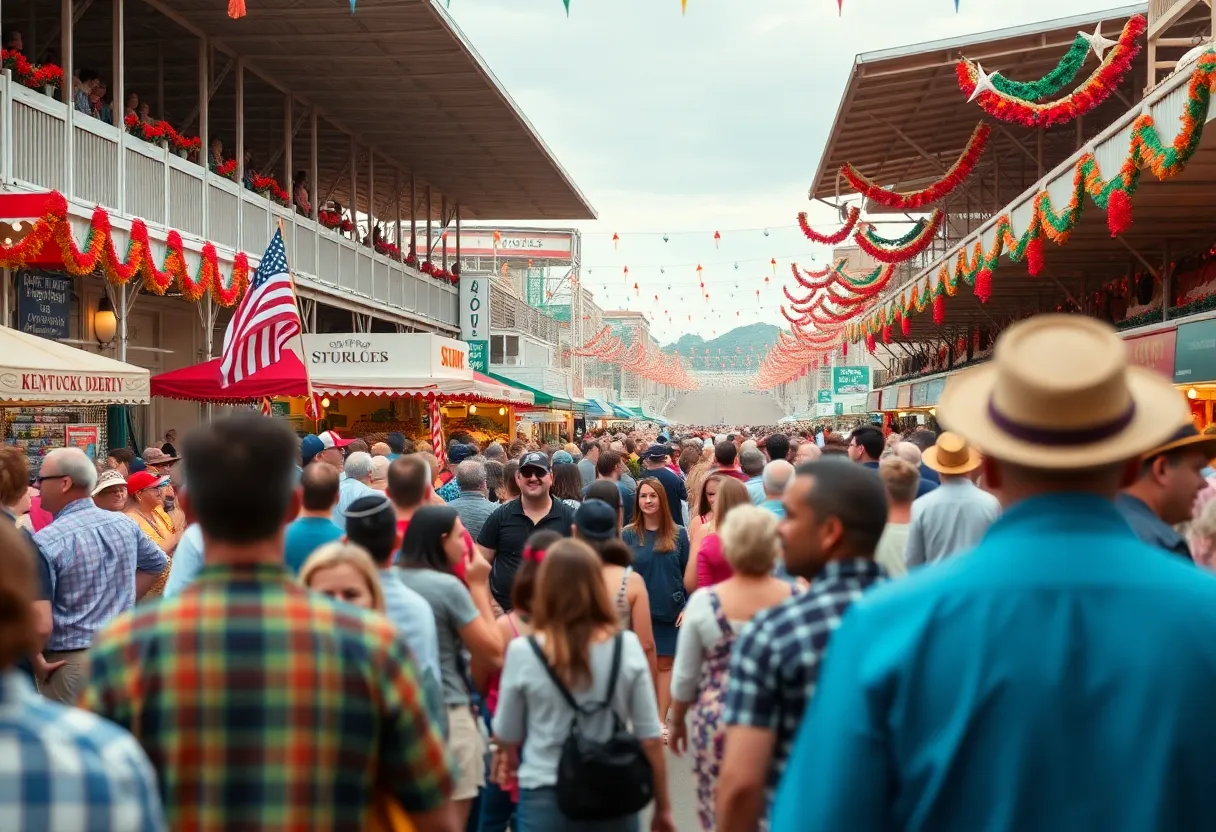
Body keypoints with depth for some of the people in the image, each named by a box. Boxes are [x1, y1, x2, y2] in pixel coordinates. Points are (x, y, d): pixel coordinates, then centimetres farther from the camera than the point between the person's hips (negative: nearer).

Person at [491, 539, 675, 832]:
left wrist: (505, 755, 26)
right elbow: (649, 737, -3)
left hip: (546, 797, -2)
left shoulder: (523, 652, -11)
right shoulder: (627, 647, -7)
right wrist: (663, 807, 9)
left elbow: (507, 736, 3)